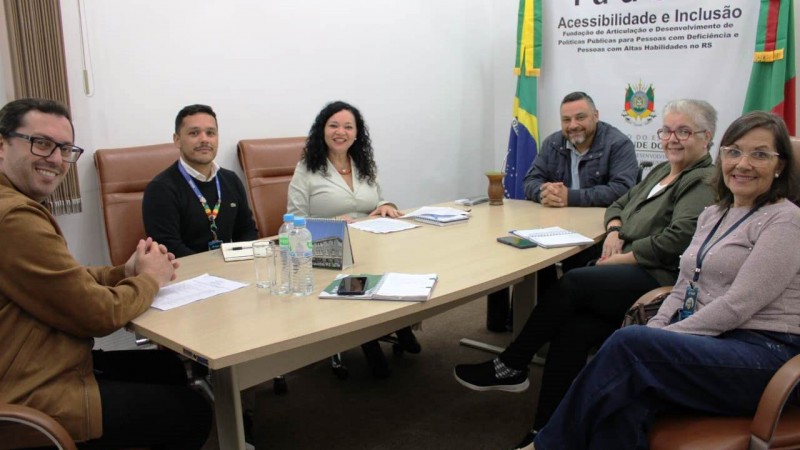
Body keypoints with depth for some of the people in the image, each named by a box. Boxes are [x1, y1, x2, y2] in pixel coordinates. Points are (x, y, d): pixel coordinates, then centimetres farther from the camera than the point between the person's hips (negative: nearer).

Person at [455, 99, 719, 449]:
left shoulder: (704, 183, -4)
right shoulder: (661, 172, 23)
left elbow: (677, 238, -17)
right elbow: (620, 204, 27)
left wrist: (621, 258, -12)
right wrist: (614, 232, 5)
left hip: (658, 280, -7)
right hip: (630, 274, 7)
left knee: (572, 283, -25)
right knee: (572, 330, -19)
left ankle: (511, 366, -10)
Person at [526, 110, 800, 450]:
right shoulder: (712, 216, 17)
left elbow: (737, 306, -15)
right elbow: (683, 289, 14)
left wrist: (665, 336, -16)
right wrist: (654, 330, -5)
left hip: (763, 353, -6)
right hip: (709, 341, 6)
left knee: (628, 344, -28)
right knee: (628, 395, -26)